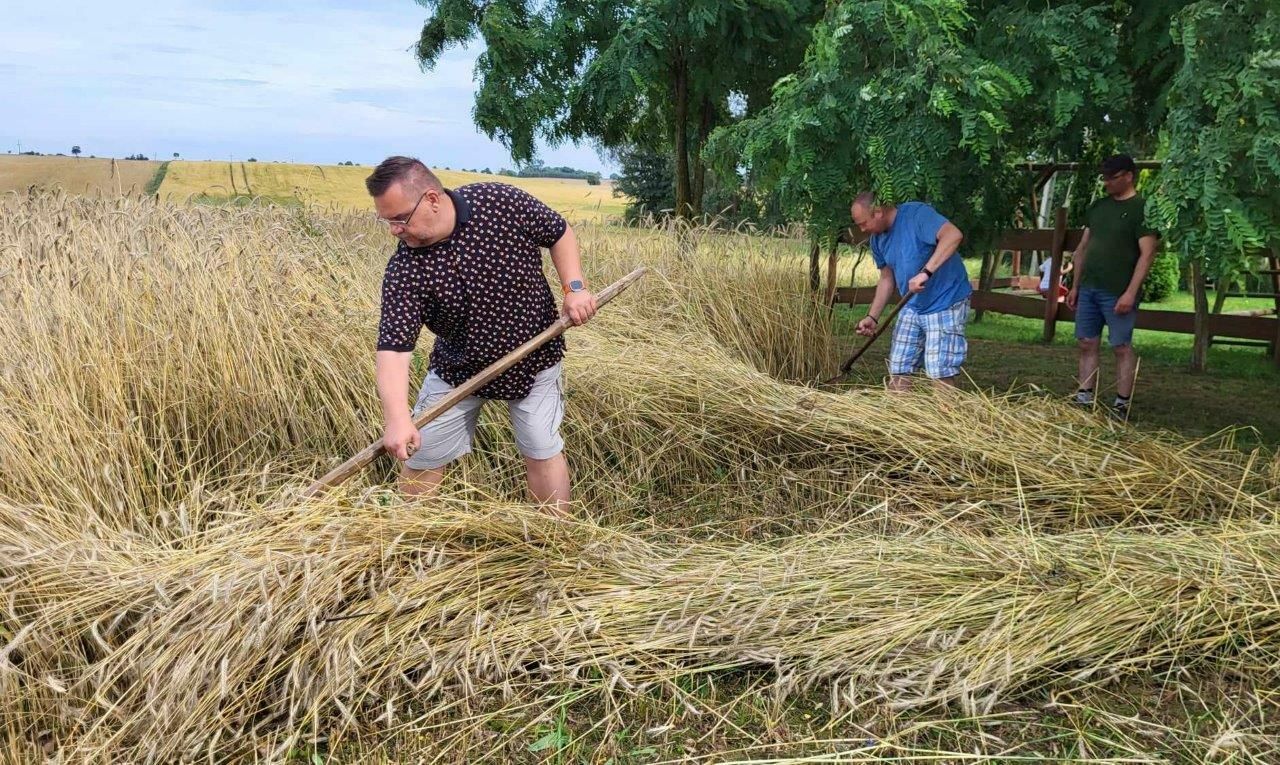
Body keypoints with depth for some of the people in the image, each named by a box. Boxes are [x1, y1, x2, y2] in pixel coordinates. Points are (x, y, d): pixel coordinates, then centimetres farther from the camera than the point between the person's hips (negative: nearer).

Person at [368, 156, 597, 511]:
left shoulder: (503, 202, -21)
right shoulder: (405, 270, -23)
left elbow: (559, 232, -5)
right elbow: (394, 346, -31)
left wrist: (574, 287, -18)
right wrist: (397, 418, -44)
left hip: (534, 358, -1)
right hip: (457, 370, 1)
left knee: (543, 452, 1)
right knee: (420, 458, 7)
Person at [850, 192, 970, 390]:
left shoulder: (916, 214, -18)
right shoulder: (878, 239, 5)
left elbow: (953, 235, -33)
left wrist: (925, 272, -39)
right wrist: (872, 317, 5)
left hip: (946, 303, -8)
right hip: (912, 307, 8)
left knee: (940, 375, -10)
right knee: (898, 372, 8)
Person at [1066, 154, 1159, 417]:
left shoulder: (1142, 208, -7)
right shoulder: (1098, 206, 13)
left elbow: (1147, 254, -12)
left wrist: (1130, 292, -19)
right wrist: (1075, 286, 13)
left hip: (1117, 293, -6)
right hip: (1088, 289, 7)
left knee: (1122, 347, -1)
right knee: (1087, 344, 7)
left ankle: (1121, 405, 4)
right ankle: (1084, 399, 13)